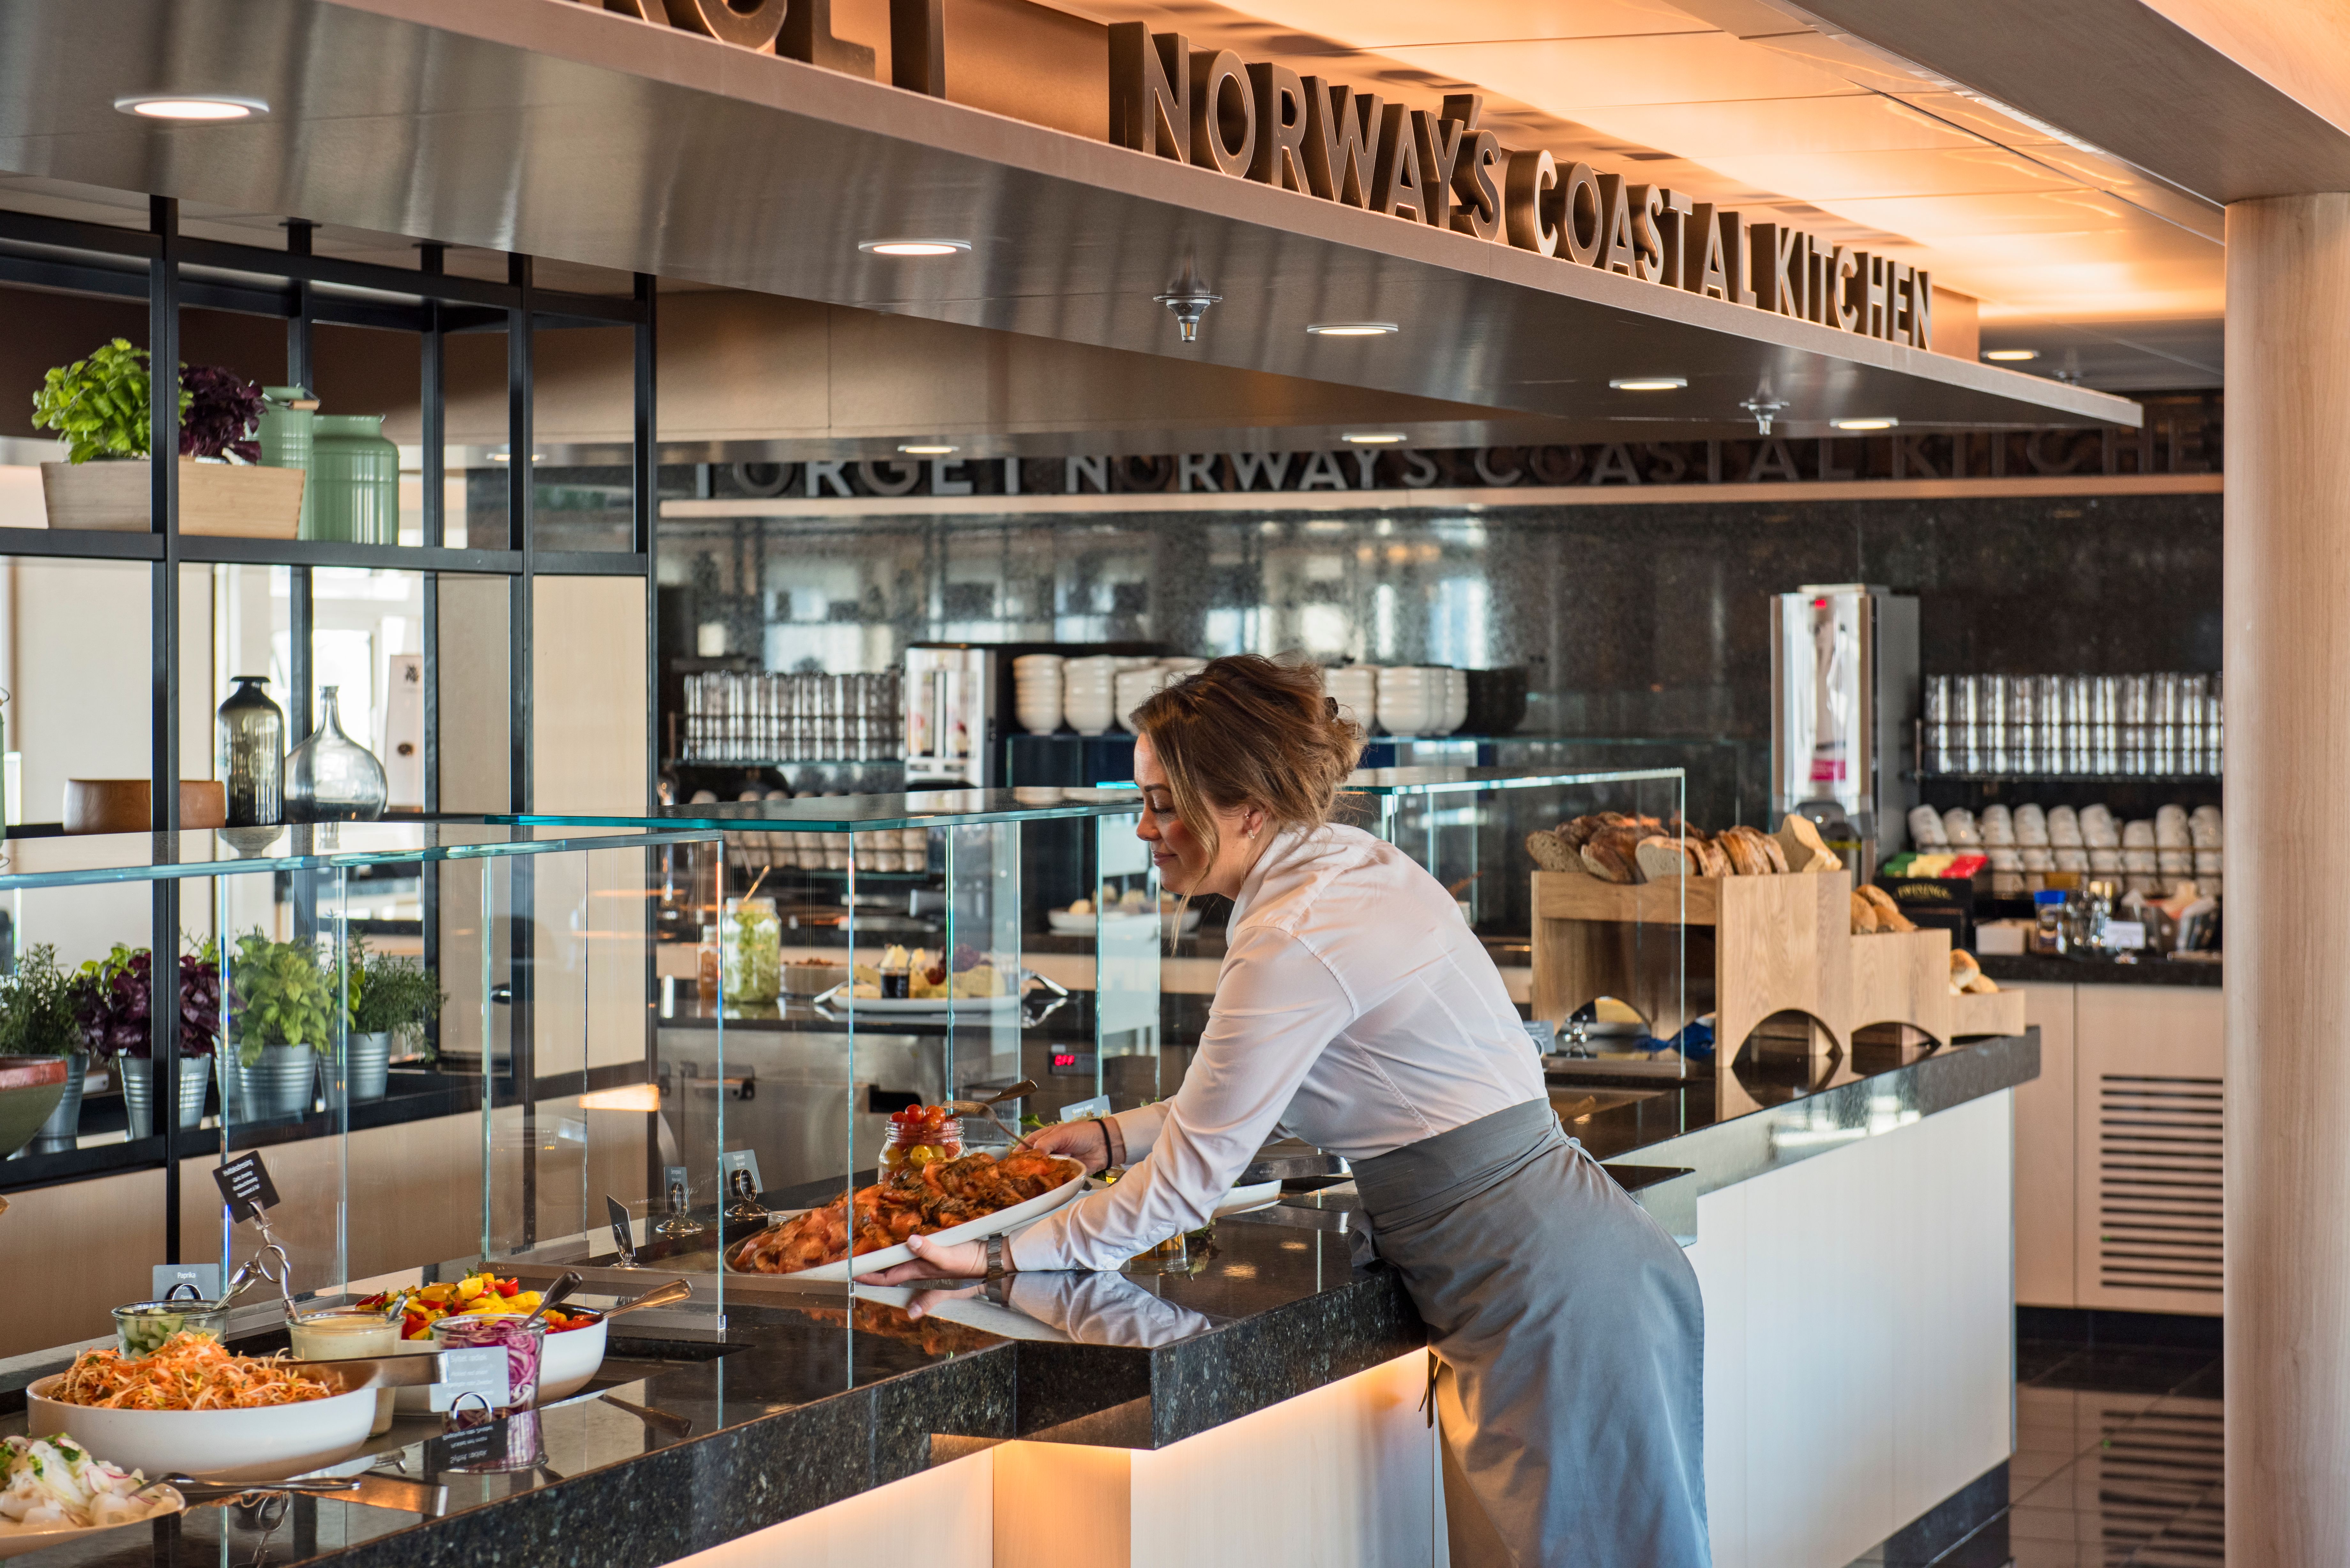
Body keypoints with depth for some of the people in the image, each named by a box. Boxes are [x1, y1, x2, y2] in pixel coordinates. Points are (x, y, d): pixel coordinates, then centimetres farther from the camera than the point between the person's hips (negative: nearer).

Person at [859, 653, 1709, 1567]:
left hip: (1548, 1296, -10)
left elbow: (1186, 1186, -16)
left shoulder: (1296, 942, -20)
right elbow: (1258, 1095, 21)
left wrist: (1000, 1260, -9)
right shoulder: (1363, 865, 9)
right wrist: (1115, 1136, 18)